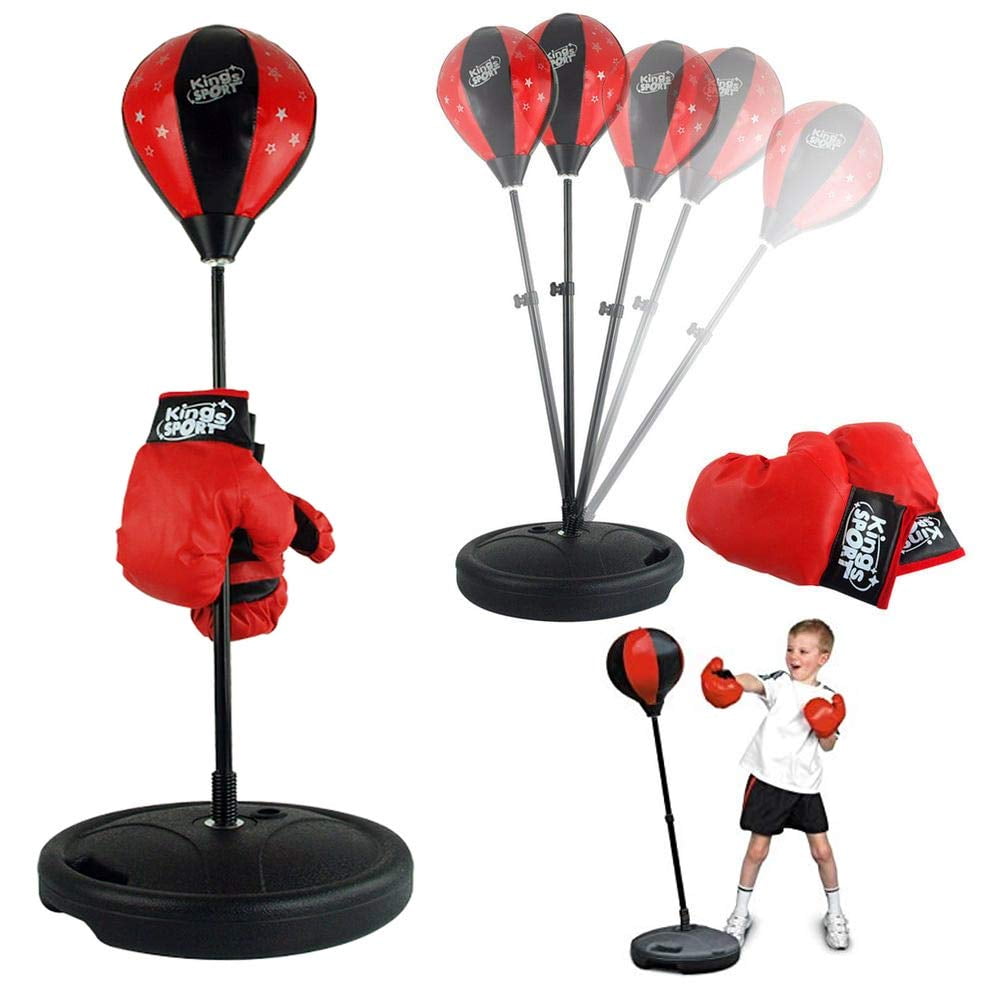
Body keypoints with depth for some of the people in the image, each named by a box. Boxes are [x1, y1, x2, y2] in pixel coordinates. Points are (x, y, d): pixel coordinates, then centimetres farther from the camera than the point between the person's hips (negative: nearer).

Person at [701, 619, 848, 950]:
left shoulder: (828, 698, 2)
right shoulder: (780, 682, -5)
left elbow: (828, 746, 3)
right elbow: (754, 682, -28)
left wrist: (828, 728, -19)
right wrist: (731, 680, -49)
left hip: (805, 785, 2)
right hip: (768, 779, -2)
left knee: (822, 851, 5)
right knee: (757, 850, 4)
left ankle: (835, 914, 25)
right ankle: (740, 913, 21)